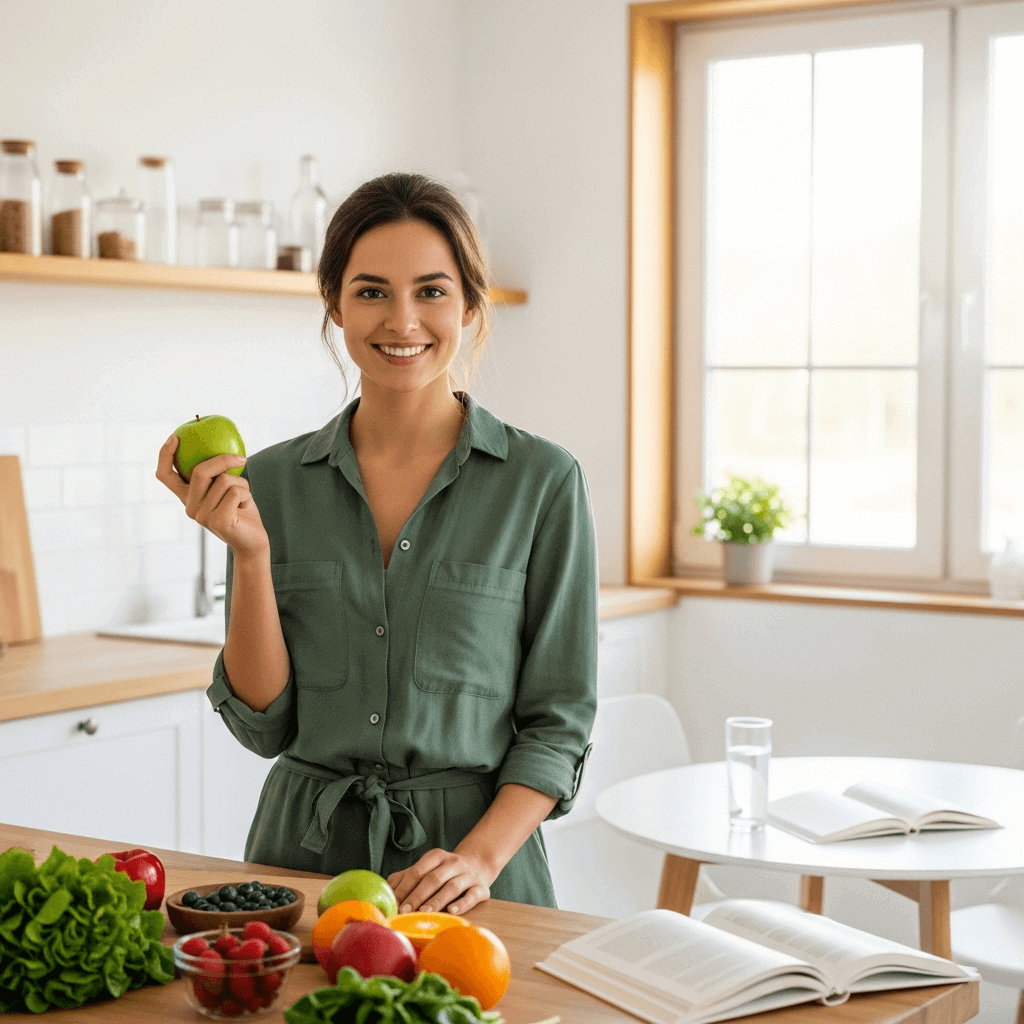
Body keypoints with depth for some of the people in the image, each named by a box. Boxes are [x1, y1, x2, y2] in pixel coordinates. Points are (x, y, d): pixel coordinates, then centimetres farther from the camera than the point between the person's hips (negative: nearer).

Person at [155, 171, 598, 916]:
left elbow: (559, 721, 0)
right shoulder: (275, 480, 5)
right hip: (303, 853, 2)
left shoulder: (542, 482, -2)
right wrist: (250, 553, -10)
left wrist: (481, 856, -14)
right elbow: (264, 724, 2)